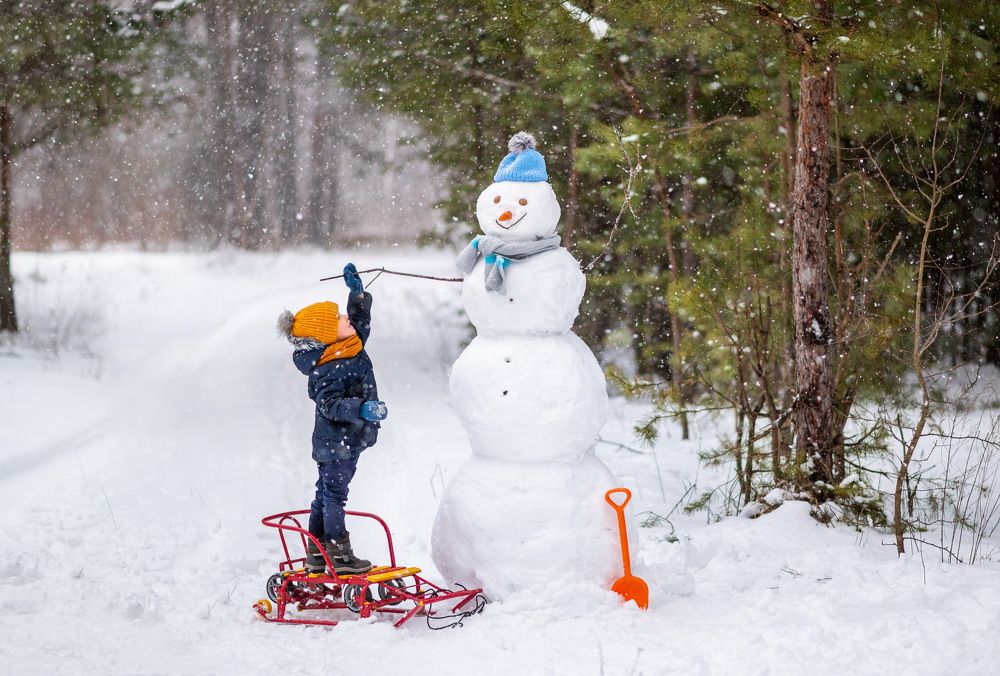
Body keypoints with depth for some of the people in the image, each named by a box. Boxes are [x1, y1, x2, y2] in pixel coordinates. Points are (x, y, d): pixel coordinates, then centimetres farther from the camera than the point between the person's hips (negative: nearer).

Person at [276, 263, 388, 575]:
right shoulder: (327, 369, -24)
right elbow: (330, 404, -31)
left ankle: (317, 554, 24)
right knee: (334, 495, -2)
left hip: (344, 441, 10)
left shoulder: (352, 347, 4)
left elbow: (361, 318, 21)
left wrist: (356, 289, 14)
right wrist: (362, 408, -41)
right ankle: (339, 556, 3)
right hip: (336, 444, -10)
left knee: (326, 494, 15)